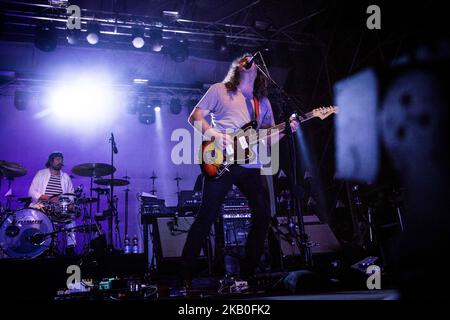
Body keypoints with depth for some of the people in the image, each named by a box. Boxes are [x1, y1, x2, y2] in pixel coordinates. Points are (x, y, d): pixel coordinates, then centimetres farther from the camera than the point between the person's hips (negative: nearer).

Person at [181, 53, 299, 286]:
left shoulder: (263, 101, 21)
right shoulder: (219, 90, 8)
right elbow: (195, 116, 4)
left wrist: (286, 129, -1)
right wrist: (214, 135, -11)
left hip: (251, 166, 5)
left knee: (263, 215, 1)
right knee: (207, 216, -7)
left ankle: (248, 272, 14)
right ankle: (186, 274, 1)